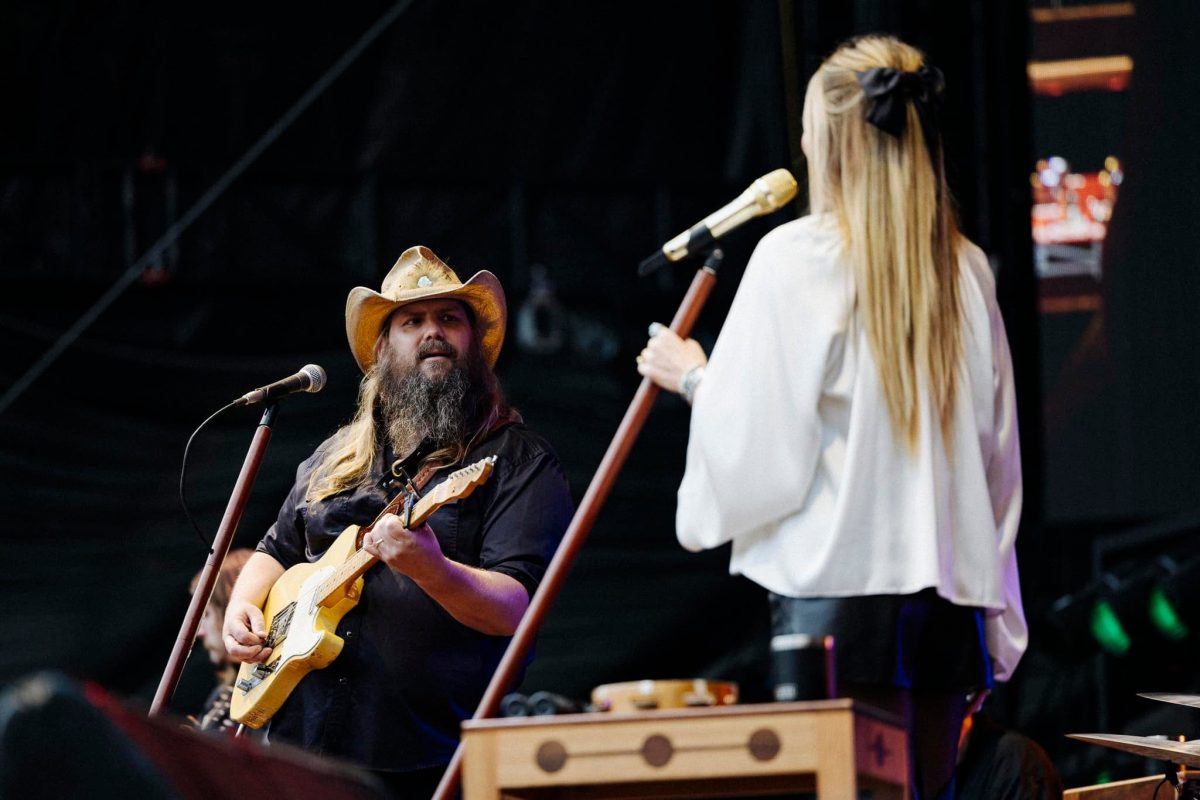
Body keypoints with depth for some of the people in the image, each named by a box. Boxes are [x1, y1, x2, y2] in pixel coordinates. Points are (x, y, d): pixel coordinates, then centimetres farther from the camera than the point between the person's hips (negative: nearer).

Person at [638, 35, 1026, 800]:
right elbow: (999, 451, 14)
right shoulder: (968, 269, 10)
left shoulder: (796, 258, -5)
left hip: (839, 590, -5)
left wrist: (696, 378, 12)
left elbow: (755, 448, -7)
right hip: (950, 605, 5)